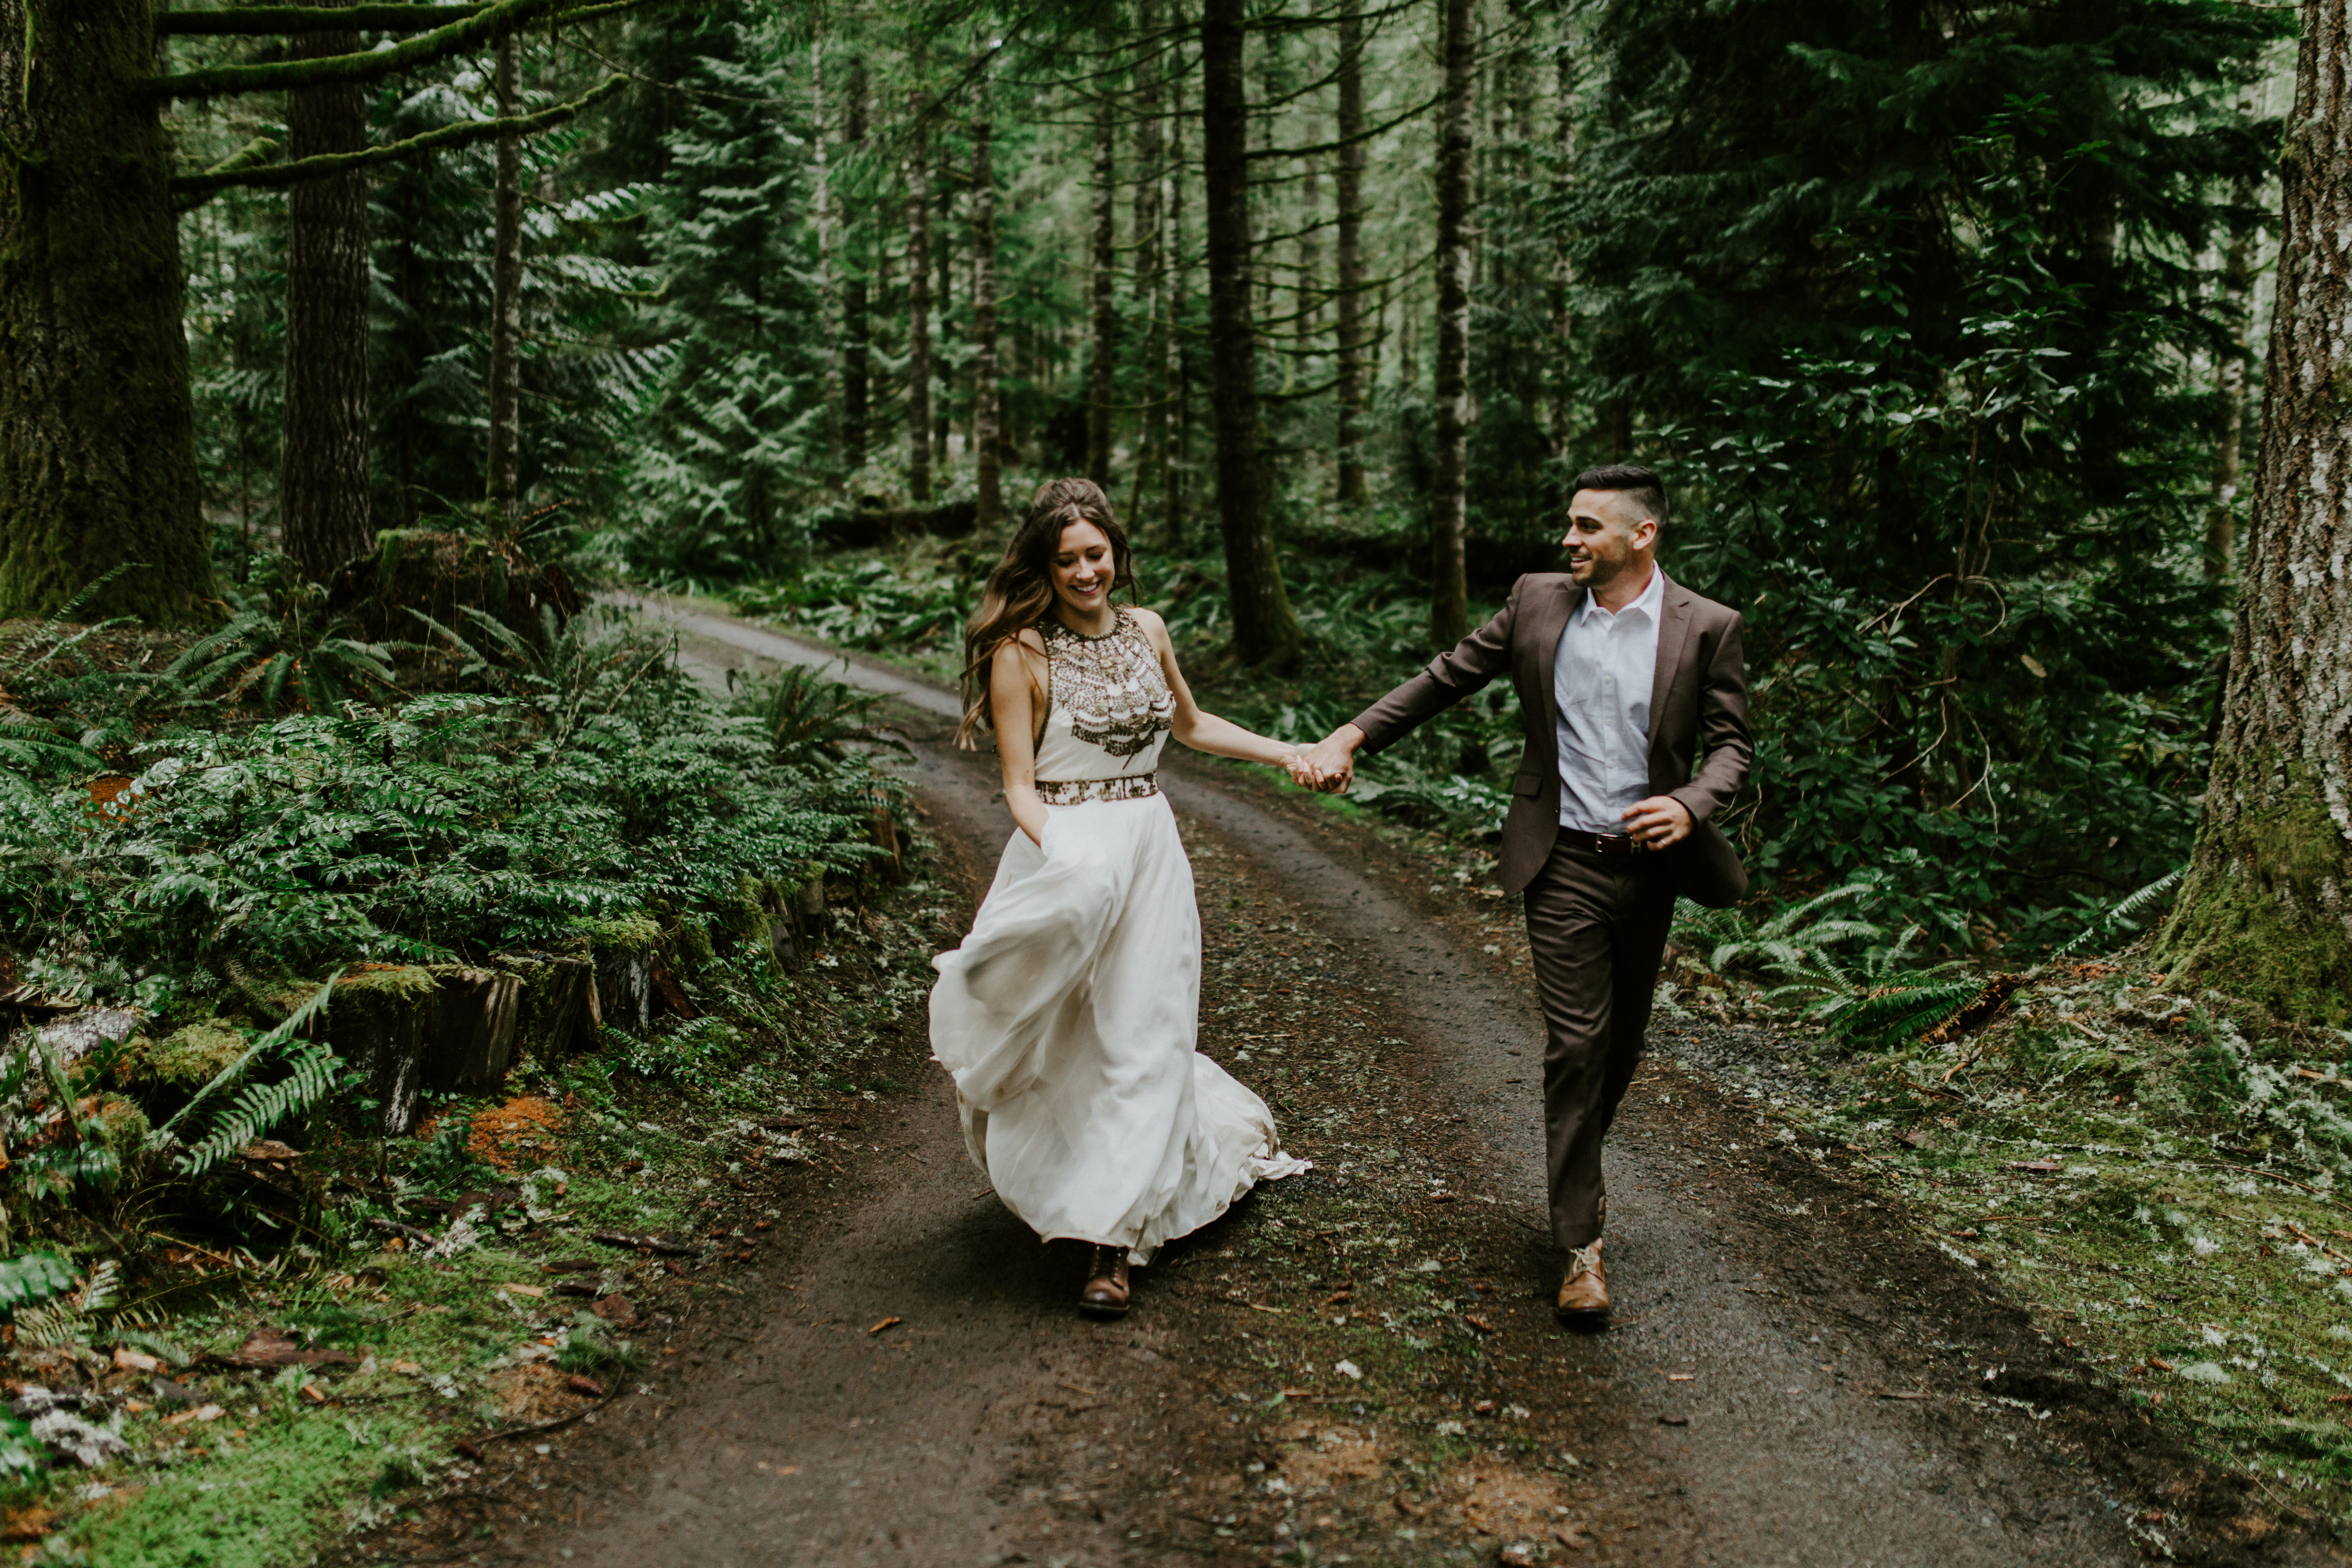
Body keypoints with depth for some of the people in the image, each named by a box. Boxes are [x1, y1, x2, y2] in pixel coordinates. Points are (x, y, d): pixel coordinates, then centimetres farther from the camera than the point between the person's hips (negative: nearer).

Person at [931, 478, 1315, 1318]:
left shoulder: (1145, 631, 8)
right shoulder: (1021, 652, -7)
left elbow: (1190, 724, 25)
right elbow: (1019, 788, -8)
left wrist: (1284, 752, 17)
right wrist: (1065, 860, -24)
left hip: (1151, 849, 4)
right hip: (1065, 851, -4)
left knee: (1142, 1037, 1)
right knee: (1069, 1039, -1)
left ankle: (1113, 1240, 8)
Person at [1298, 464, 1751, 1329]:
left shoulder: (1706, 628, -4)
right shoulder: (1538, 602, -1)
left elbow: (1731, 742, -1)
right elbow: (1449, 676, 5)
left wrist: (1691, 805, -21)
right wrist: (1353, 735, -2)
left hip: (1650, 863, 1)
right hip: (1564, 864, -1)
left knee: (1623, 1039, 16)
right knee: (1576, 1042, -6)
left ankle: (1578, 1166, 43)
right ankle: (1582, 1241, 2)